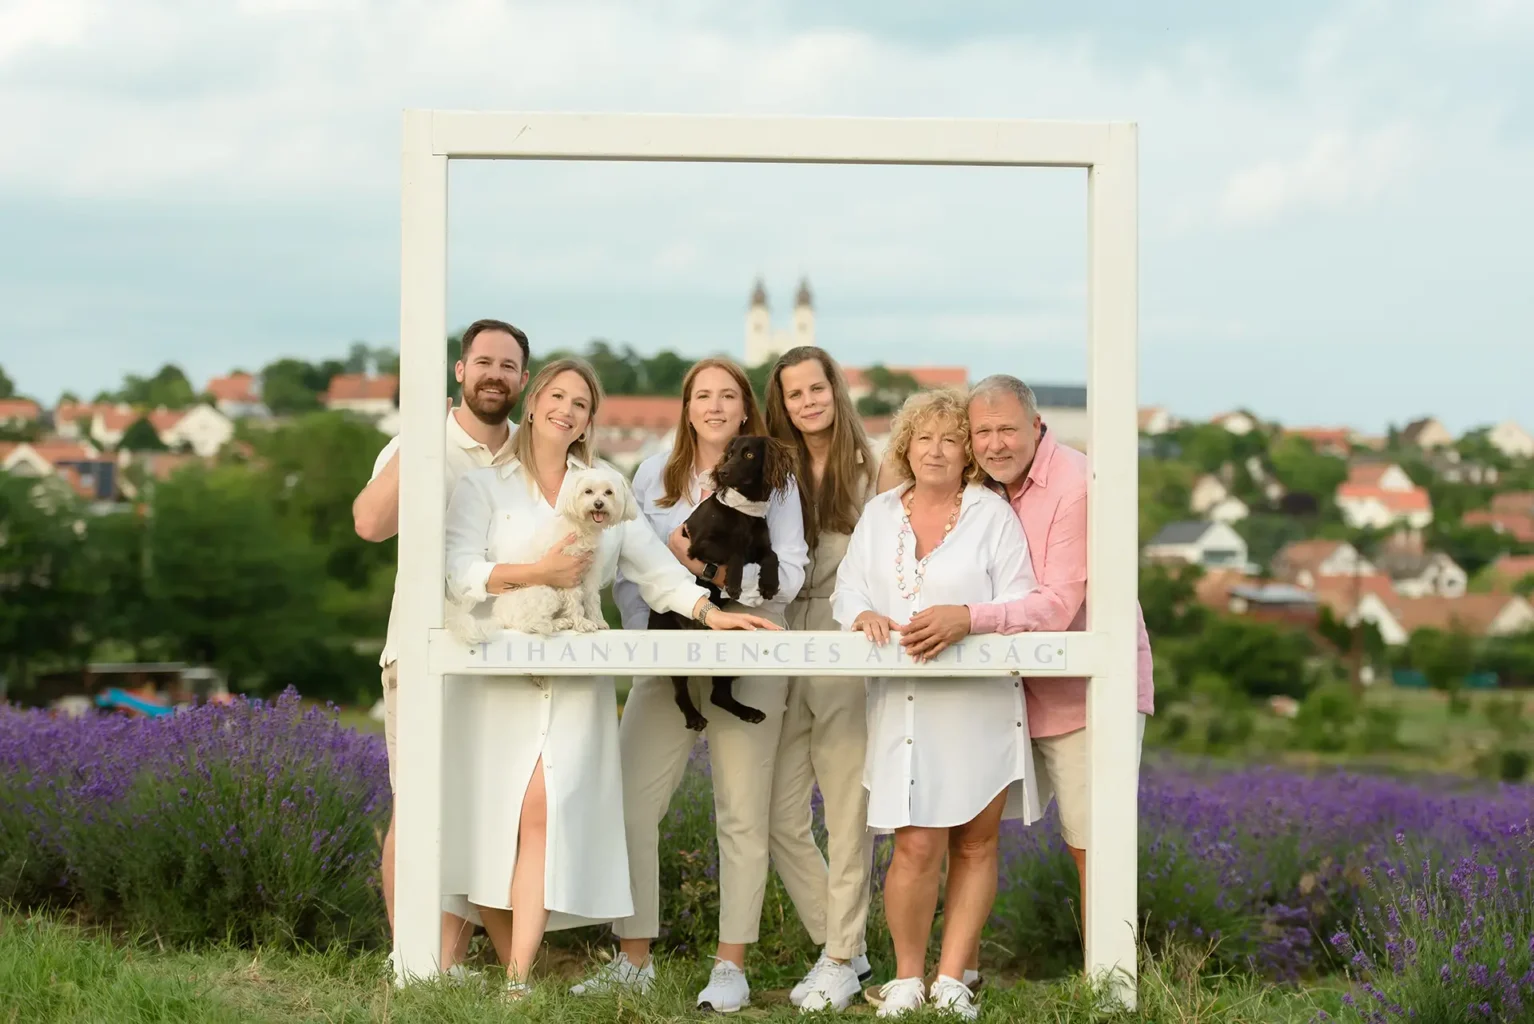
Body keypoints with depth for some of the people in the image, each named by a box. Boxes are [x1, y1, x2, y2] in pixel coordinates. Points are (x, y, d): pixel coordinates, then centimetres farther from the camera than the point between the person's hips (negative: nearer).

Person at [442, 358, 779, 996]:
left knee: (544, 814, -14)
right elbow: (459, 576, -5)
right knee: (489, 824, -5)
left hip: (575, 683, 1)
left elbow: (653, 565, 7)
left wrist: (708, 610, -8)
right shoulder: (483, 486, 9)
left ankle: (517, 984, -17)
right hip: (498, 676, -1)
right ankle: (510, 966, 6)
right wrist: (538, 573, -15)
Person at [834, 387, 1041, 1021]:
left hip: (981, 702, -1)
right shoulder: (879, 515, 14)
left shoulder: (992, 515, 3)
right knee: (918, 845, -8)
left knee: (976, 843, 2)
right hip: (903, 703, 1)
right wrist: (864, 615, -10)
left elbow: (1019, 604, -3)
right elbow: (847, 590, 12)